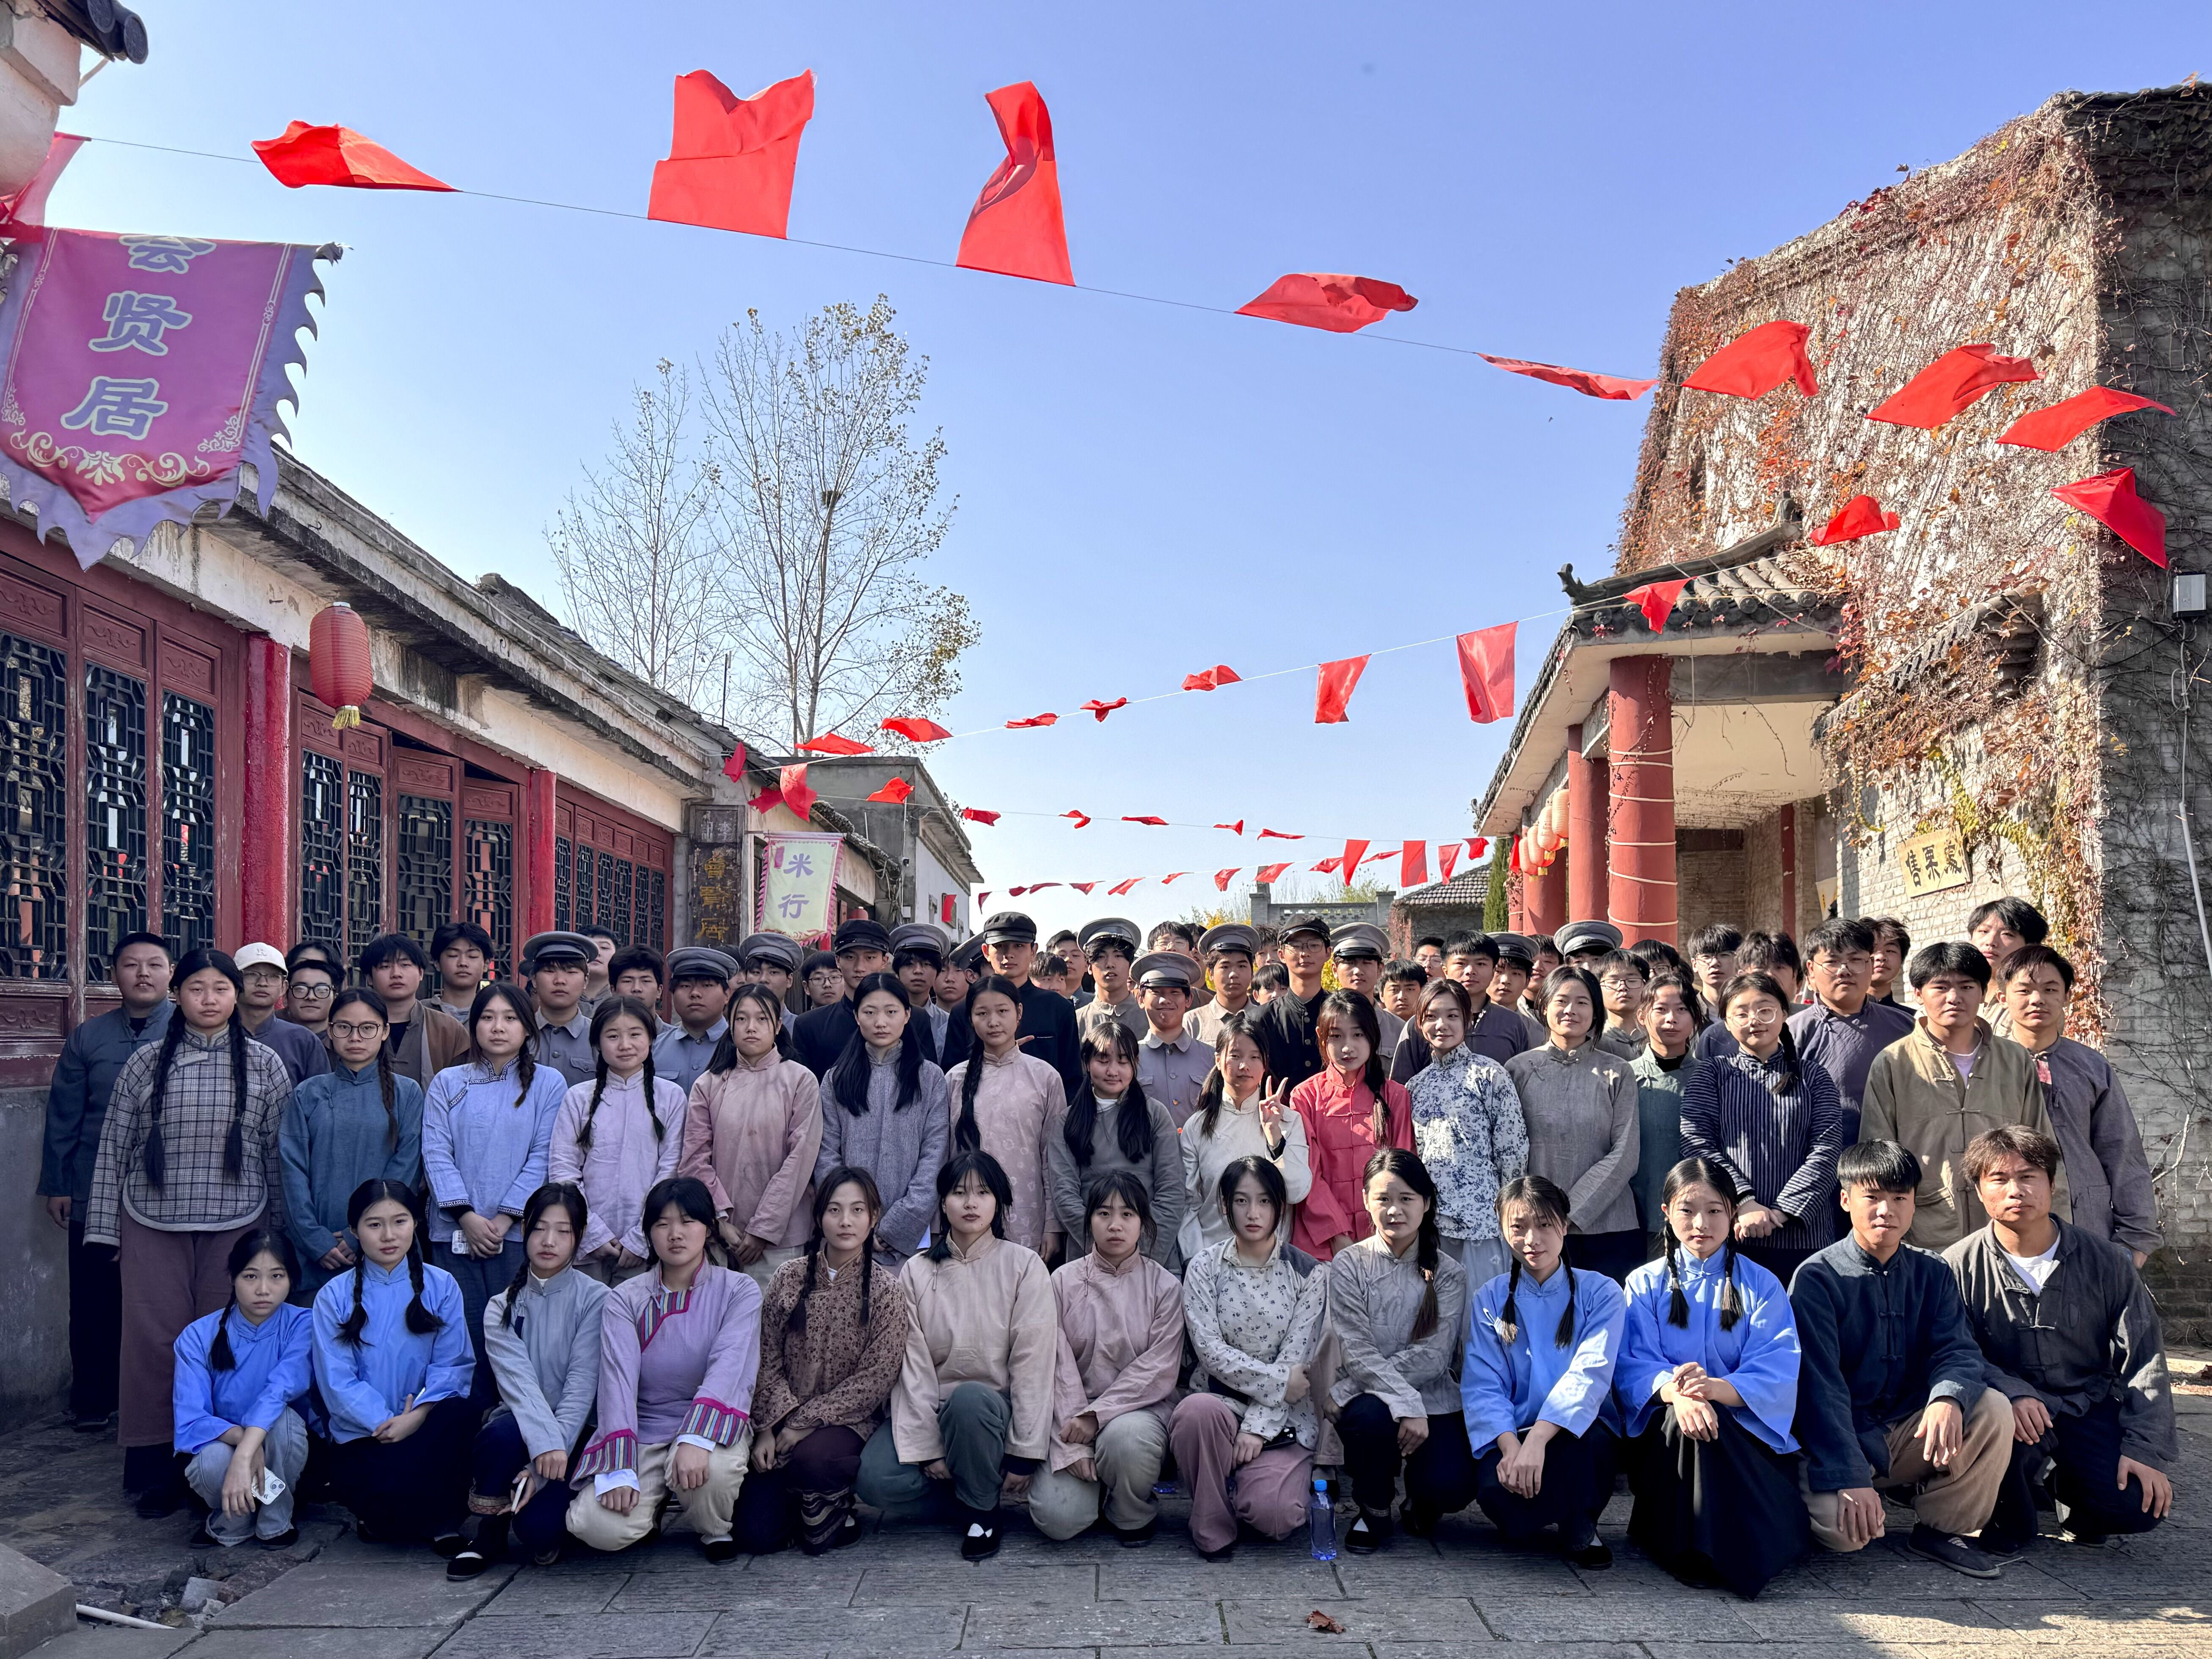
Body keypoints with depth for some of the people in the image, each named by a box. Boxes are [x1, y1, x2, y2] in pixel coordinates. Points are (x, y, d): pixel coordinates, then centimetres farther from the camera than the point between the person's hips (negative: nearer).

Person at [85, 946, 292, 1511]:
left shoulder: (265, 1066, 3)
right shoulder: (145, 1063, 3)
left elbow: (280, 1153, 5)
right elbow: (115, 1148, 5)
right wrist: (106, 1226, 2)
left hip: (236, 1224, 0)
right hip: (153, 1224, 0)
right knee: (154, 1341, 1)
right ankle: (156, 1469, 11)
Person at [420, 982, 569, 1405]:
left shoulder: (548, 1084, 7)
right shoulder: (447, 1083, 11)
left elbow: (543, 1158, 0)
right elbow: (436, 1153, 2)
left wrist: (505, 1219, -10)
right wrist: (466, 1216, -10)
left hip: (520, 1232, -1)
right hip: (455, 1232, 1)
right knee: (465, 1337, -1)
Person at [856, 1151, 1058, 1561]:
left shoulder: (1023, 1265, -3)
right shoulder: (916, 1272, 3)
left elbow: (1033, 1362, -7)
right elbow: (913, 1366, -3)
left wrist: (1024, 1453, -12)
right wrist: (925, 1448, -13)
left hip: (994, 1410, -2)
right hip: (930, 1409, 2)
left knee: (969, 1398, -37)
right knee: (875, 1480, -25)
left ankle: (981, 1508, -10)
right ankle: (957, 1488, 5)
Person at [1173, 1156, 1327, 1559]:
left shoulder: (1308, 1274, 2)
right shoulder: (1204, 1268, 3)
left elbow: (1296, 1358, -6)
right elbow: (1210, 1349, -7)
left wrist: (1257, 1427, -16)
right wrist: (1277, 1380, -15)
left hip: (1284, 1418, 0)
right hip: (1219, 1400, 1)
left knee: (1272, 1514, -26)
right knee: (1198, 1411, -37)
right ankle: (1212, 1527, -13)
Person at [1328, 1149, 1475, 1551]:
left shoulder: (1447, 1272, 1)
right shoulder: (1349, 1266, -2)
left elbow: (1434, 1357, -10)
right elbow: (1358, 1355, -10)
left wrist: (1360, 1384, -18)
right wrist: (1406, 1404, -26)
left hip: (1433, 1401, 1)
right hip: (1370, 1397, -1)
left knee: (1452, 1487, -25)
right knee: (1372, 1416, -36)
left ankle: (1422, 1498, 16)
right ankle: (1374, 1510, -3)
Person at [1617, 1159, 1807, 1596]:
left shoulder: (1762, 1286, 7)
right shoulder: (1645, 1284, 9)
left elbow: (1776, 1375, -9)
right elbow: (1633, 1367, -6)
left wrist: (1717, 1388, -31)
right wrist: (1676, 1392, -30)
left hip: (1747, 1430, 0)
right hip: (1663, 1433, 0)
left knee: (1706, 1414, -34)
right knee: (1686, 1415, -34)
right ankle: (1689, 1547, -23)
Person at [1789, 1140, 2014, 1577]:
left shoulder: (1932, 1274, 7)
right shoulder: (1817, 1278, -9)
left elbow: (1958, 1351, -5)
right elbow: (1820, 1388, -17)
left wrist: (1948, 1397, -31)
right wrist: (1850, 1478, -27)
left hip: (1911, 1436, 4)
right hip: (1837, 1442, -4)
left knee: (1994, 1410, -22)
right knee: (1843, 1528, -32)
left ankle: (1944, 1526, -1)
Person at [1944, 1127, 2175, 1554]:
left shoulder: (2106, 1262, -1)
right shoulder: (1960, 1267, -7)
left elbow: (2143, 1363, -1)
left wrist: (2146, 1451, -11)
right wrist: (2012, 1392, -31)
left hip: (2089, 1410, 2)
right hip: (2013, 1411, -2)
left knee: (2141, 1505, -22)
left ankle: (2068, 1480, 17)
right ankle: (2009, 1523, -2)